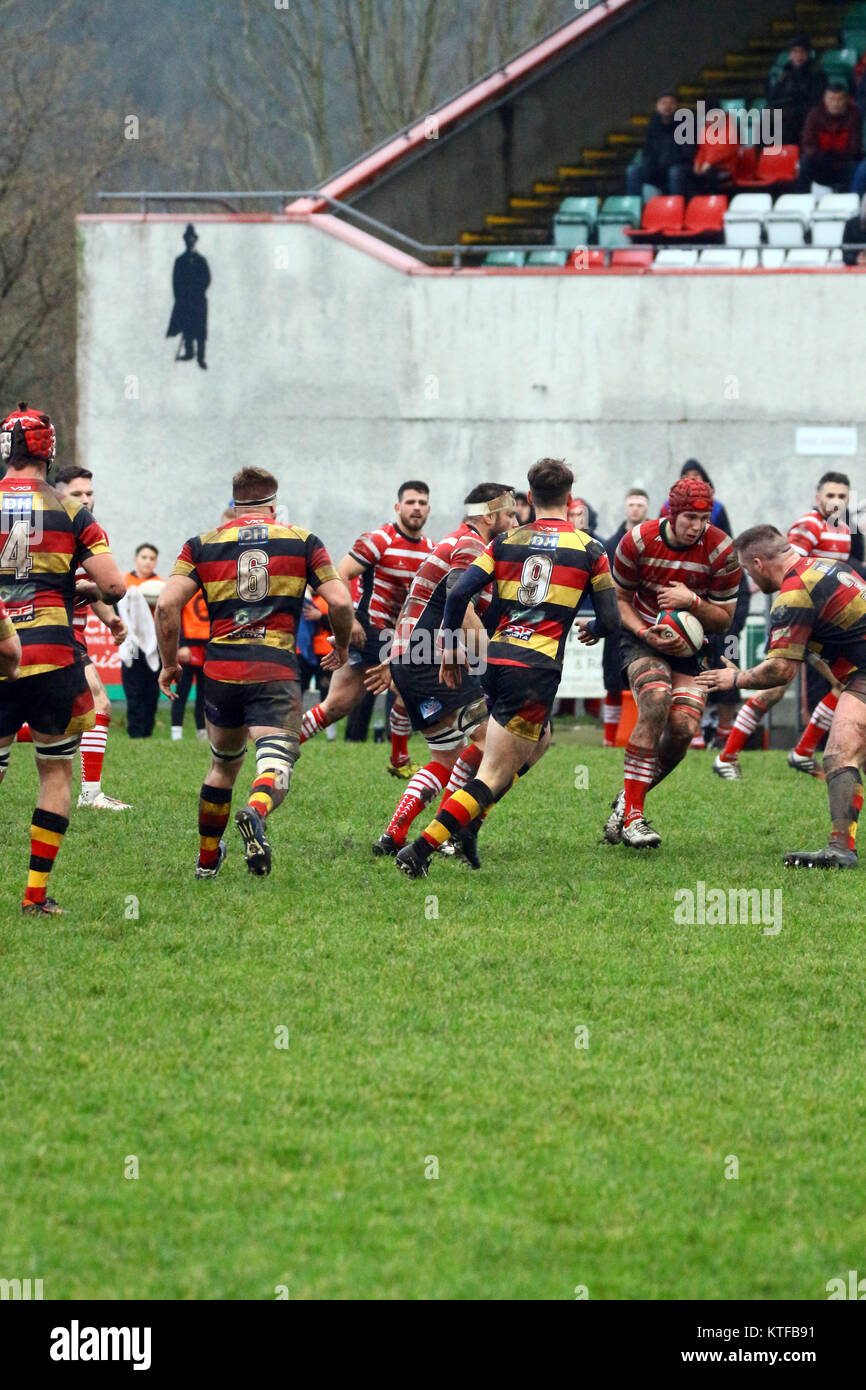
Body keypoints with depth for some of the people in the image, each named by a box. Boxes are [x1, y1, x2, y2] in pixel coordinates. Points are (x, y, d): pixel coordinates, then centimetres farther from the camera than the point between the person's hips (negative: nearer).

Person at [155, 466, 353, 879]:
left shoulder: (203, 545, 9)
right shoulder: (302, 541, 8)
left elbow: (167, 604, -1)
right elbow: (340, 602, 1)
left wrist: (169, 663, 10)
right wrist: (342, 644, 21)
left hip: (220, 673, 3)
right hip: (276, 671, -3)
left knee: (224, 766, 24)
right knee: (275, 769, -10)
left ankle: (207, 859, 34)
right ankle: (256, 811, -44)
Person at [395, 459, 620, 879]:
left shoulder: (506, 541, 10)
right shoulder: (588, 550, 4)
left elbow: (458, 593, 1)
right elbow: (610, 619, 6)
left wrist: (450, 649, 12)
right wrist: (592, 630, 30)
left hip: (494, 660, 5)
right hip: (536, 668, -5)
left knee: (539, 739, 30)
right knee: (494, 775, -6)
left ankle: (468, 820, 18)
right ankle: (420, 850, -19)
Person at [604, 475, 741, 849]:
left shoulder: (720, 549, -13)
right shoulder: (638, 541, -14)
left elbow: (723, 619, -5)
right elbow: (619, 598, 0)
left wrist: (692, 601, -25)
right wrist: (643, 631, -18)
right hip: (644, 638, -2)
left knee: (683, 727, -17)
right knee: (656, 702, -30)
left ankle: (627, 802, 7)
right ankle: (632, 815, -27)